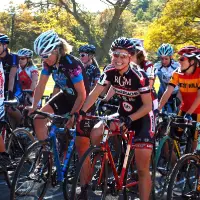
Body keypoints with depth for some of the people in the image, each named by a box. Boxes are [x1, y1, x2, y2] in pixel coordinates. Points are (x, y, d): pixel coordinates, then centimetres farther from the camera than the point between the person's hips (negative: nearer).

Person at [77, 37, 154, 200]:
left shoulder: (139, 76, -23)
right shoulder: (110, 72, -10)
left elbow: (148, 106, -22)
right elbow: (95, 92, -12)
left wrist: (129, 119, -36)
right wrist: (82, 111, -26)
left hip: (142, 118, -5)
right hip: (123, 113, 5)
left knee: (143, 169, -9)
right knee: (95, 134, -15)